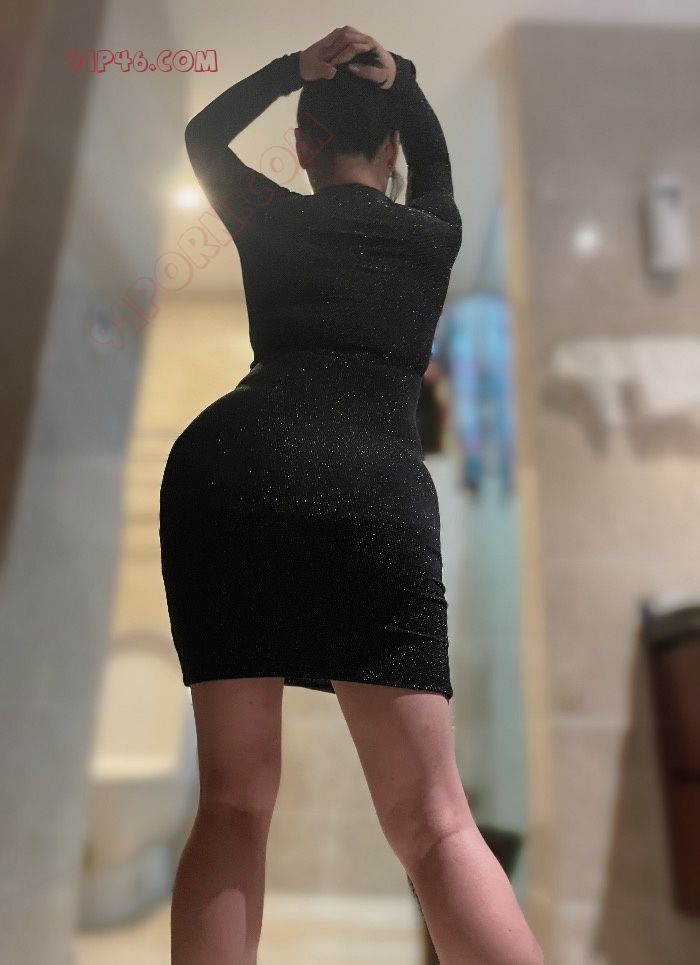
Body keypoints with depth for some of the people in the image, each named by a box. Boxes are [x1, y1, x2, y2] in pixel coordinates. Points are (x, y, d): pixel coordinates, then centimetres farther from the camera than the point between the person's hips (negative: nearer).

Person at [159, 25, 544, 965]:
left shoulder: (270, 219, 24)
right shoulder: (434, 235, 25)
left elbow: (202, 135, 46)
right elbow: (434, 159, 50)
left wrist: (294, 68, 35)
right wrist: (399, 76, 38)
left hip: (228, 461, 2)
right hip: (377, 482, 0)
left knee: (233, 804, 7)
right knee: (435, 823, 2)